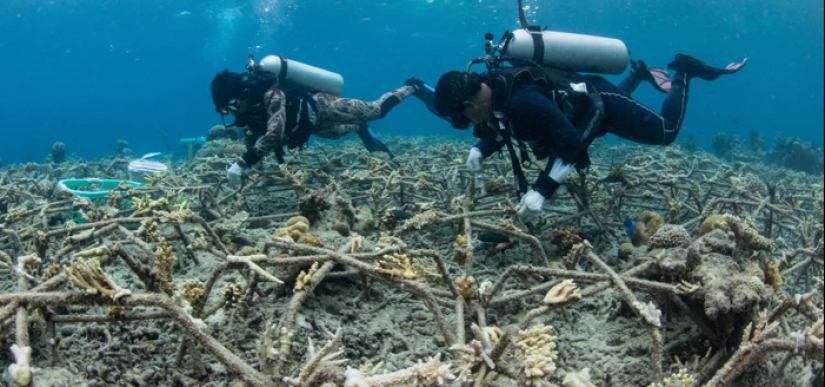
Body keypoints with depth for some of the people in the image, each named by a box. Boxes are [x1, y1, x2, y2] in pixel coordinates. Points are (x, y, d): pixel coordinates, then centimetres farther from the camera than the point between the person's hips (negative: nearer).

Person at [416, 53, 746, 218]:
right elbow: (499, 131, 1)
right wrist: (480, 150, -20)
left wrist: (541, 191, -51)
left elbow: (571, 141, -46)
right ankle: (639, 74, 52)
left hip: (600, 103, -8)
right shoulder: (493, 91, -18)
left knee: (666, 132, 8)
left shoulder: (523, 101, -45)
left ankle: (685, 72, 24)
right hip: (581, 102, 8)